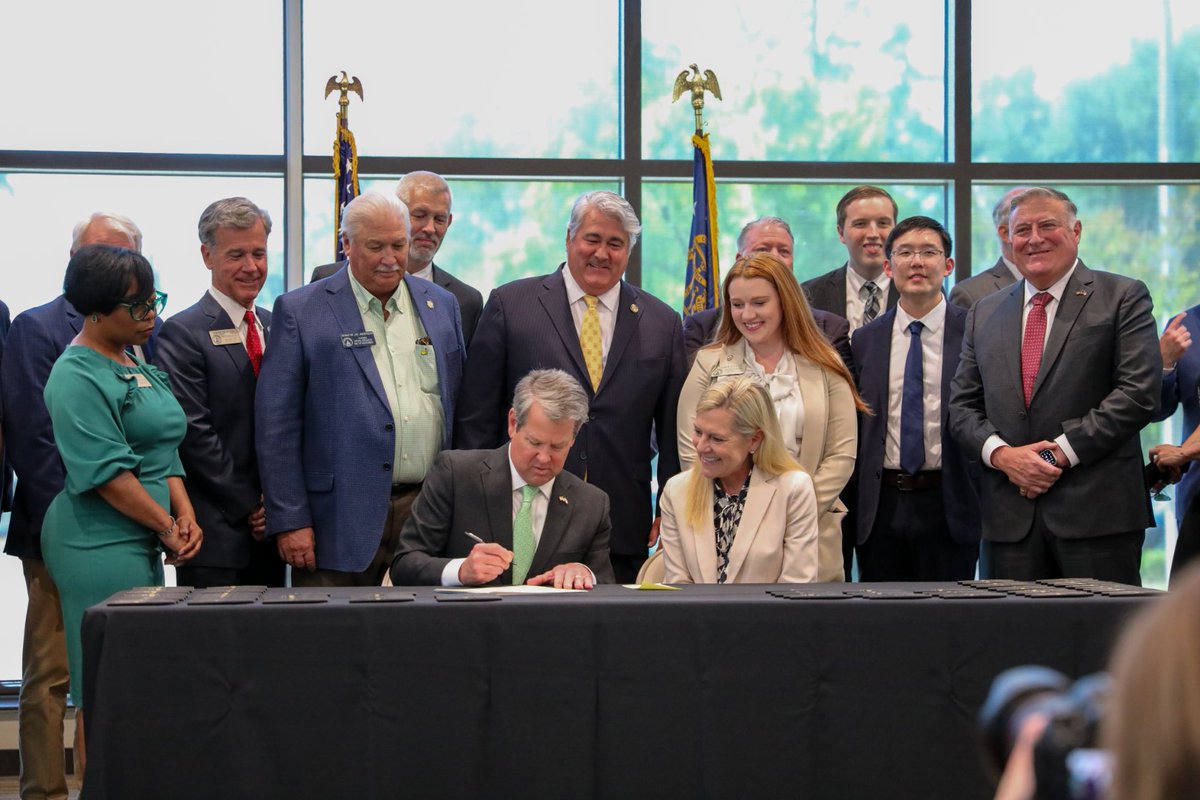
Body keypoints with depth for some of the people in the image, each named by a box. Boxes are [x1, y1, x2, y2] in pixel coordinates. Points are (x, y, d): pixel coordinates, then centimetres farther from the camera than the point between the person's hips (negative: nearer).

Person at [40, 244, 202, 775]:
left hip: (140, 542, 9)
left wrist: (184, 512, 2)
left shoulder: (136, 365, 17)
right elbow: (105, 472, -17)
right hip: (101, 546, -9)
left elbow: (162, 451, 18)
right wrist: (168, 529, -12)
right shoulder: (77, 376, -12)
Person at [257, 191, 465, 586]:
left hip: (430, 511, 4)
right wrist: (289, 521, -9)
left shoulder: (442, 305, 12)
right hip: (341, 520, -3)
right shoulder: (300, 311, 0)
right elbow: (277, 427, -4)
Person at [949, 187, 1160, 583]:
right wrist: (1001, 454, -6)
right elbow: (962, 405, 14)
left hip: (1097, 510, -3)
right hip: (1009, 518, 4)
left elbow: (1140, 391, -7)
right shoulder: (985, 313, 17)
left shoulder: (1123, 297, 3)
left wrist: (1063, 451, -12)